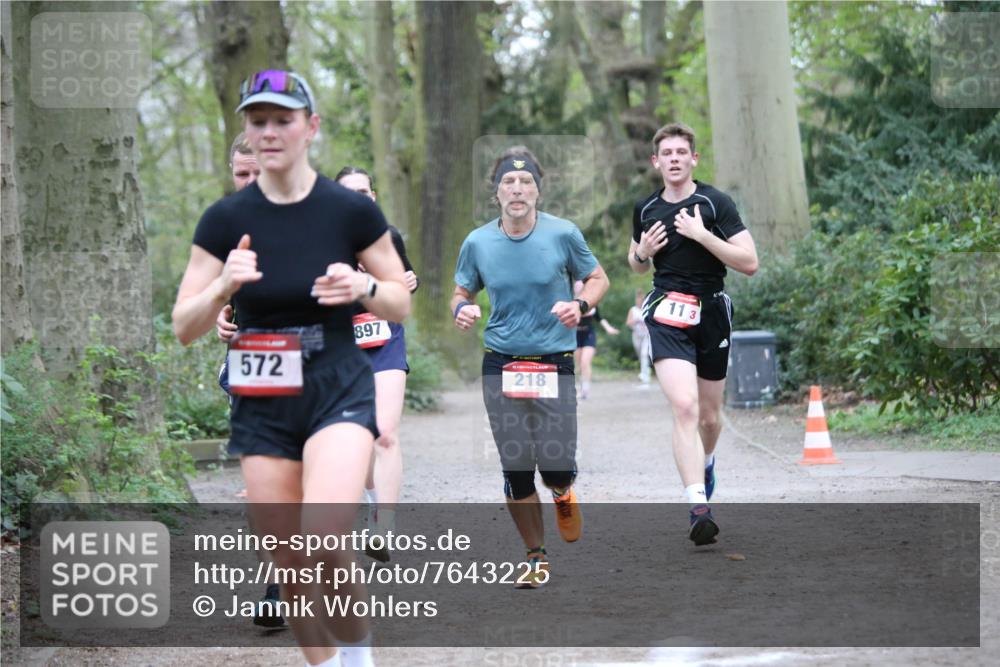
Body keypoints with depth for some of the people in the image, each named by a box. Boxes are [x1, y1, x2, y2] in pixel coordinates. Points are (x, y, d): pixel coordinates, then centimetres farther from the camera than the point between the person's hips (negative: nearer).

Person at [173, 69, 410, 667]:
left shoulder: (351, 210, -6)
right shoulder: (225, 220, -2)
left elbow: (402, 304, 4)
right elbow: (185, 328, 0)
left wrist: (363, 287, -18)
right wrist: (224, 285, -19)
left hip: (338, 390, -3)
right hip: (262, 403, 3)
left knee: (324, 539, -23)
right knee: (290, 564, 5)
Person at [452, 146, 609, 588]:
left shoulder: (563, 234, -5)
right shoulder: (477, 243, 0)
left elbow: (597, 278, 7)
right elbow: (462, 292, 13)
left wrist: (581, 305, -13)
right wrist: (461, 309, -10)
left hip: (555, 364, -2)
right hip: (500, 365, 2)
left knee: (557, 466, -6)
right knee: (515, 468, 1)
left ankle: (563, 495, 33)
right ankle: (536, 557, 18)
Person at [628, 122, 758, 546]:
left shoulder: (715, 203, -4)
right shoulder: (646, 210, 7)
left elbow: (749, 263, -10)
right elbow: (637, 264, 23)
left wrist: (702, 234, -18)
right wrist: (643, 252, 0)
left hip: (712, 312, 0)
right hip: (668, 312, 0)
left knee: (709, 415, 13)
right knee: (685, 407, -20)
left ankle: (706, 461, 49)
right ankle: (699, 508, -27)